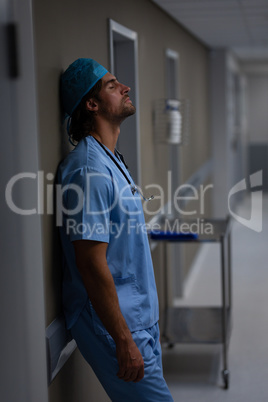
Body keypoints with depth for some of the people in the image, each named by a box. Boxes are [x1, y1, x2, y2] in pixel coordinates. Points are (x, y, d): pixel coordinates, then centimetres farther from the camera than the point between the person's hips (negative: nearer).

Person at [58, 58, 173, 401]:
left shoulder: (111, 161, 12)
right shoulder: (89, 169, -21)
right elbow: (92, 264, -24)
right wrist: (124, 342, -22)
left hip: (139, 319, 10)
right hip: (115, 324, -10)